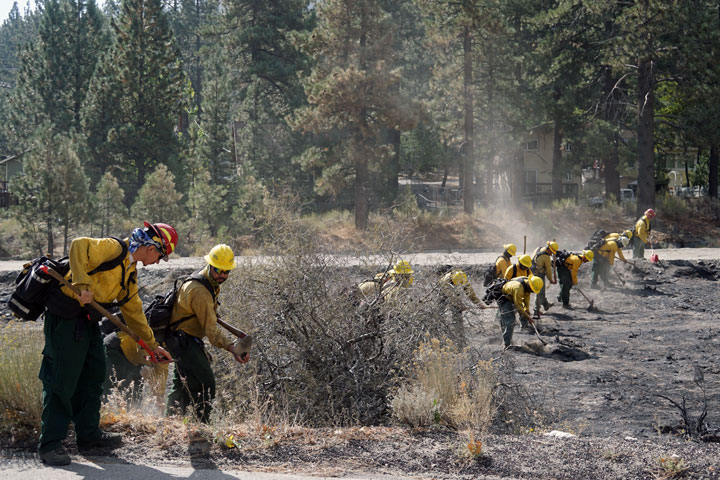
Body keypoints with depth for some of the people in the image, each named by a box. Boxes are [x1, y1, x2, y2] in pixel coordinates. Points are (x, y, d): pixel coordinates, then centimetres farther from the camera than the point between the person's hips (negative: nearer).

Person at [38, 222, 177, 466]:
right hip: (65, 317, -10)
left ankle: (88, 433, 25)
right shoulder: (114, 249, -12)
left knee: (94, 375, 14)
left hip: (88, 321, 10)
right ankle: (50, 443, -3)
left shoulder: (130, 270, 17)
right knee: (62, 379, -8)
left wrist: (152, 344, 26)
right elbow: (79, 246, -29)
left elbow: (133, 310, 24)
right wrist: (82, 285, -35)